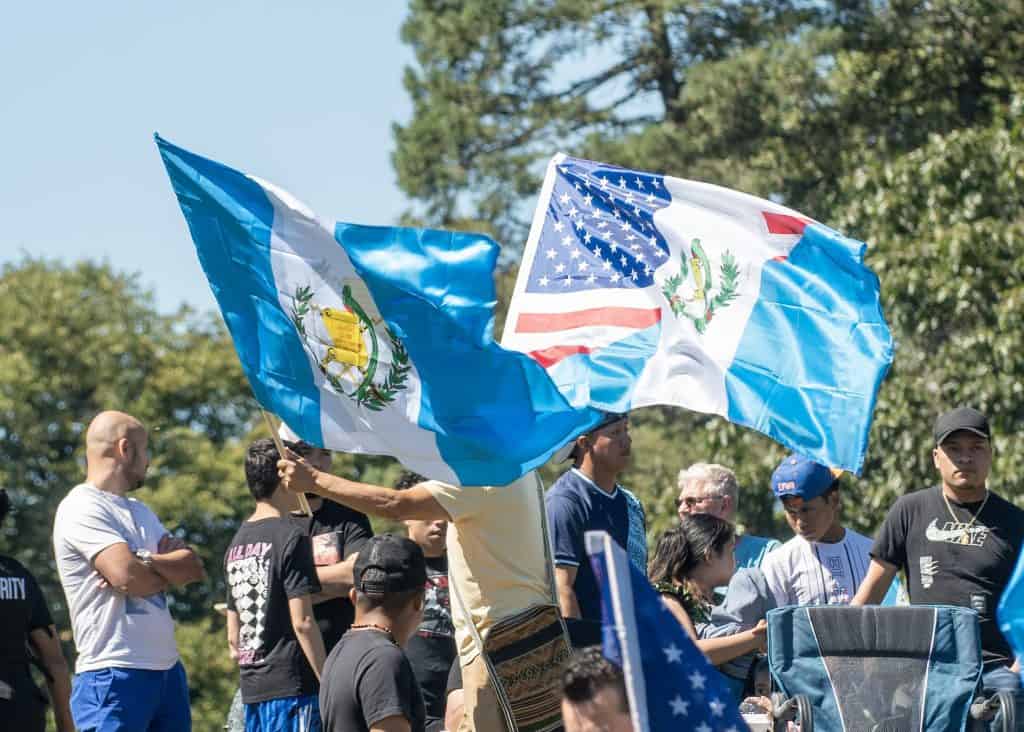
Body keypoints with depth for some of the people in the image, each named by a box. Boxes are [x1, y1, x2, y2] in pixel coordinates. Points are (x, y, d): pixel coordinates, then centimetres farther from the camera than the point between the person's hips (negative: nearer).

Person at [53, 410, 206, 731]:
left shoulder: (139, 511, 20)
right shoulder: (81, 509, -9)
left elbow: (194, 567, 7)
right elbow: (127, 576, -21)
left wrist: (144, 562, -13)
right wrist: (172, 571, 1)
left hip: (166, 668, 9)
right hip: (114, 675, -9)